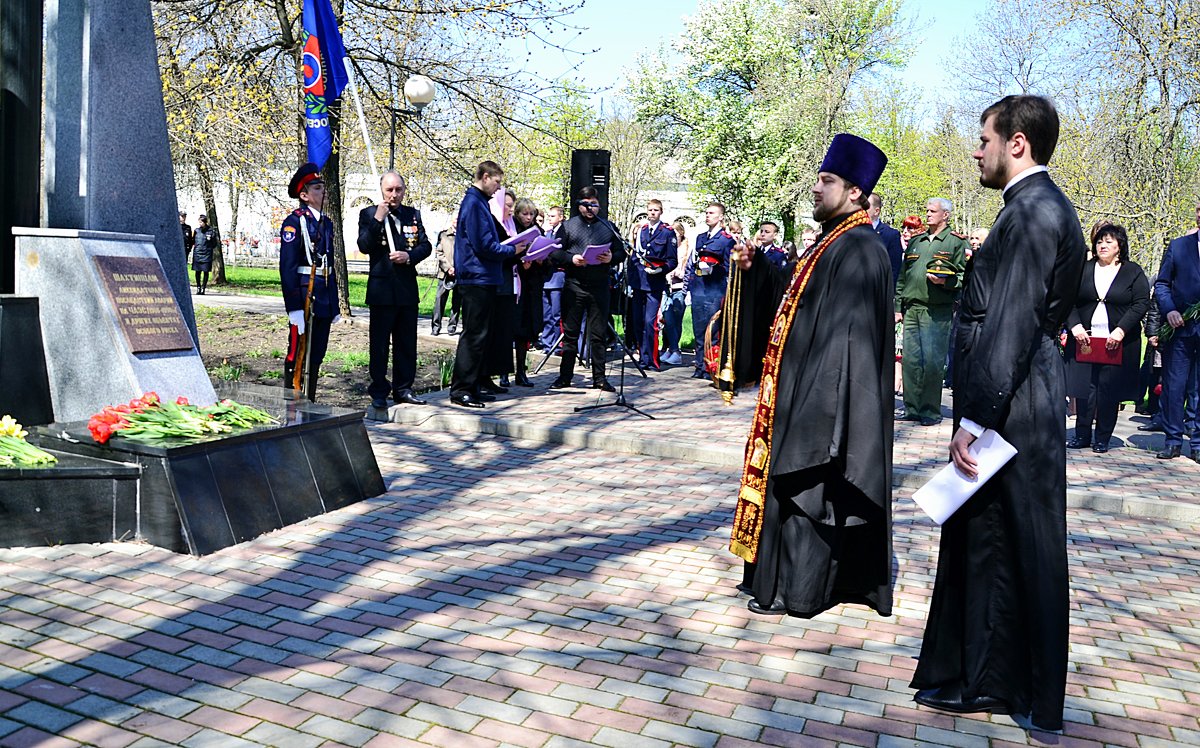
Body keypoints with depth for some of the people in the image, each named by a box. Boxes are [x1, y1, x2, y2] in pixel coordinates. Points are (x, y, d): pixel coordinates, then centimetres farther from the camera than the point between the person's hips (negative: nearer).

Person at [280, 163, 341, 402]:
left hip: (324, 299, 7)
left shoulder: (326, 223, 16)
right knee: (297, 354, -1)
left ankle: (310, 402, 21)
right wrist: (294, 307, -20)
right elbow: (287, 266, -13)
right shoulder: (294, 221, -7)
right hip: (304, 297, -7)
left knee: (317, 355, 12)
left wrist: (334, 305, 17)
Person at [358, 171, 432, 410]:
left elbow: (426, 246, 7)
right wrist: (377, 220, -19)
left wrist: (409, 256, -11)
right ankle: (379, 392, 9)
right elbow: (364, 247, -11)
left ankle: (403, 388, 20)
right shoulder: (368, 214, 0)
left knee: (407, 343, 10)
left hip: (408, 288, 4)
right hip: (382, 289, -4)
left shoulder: (413, 214, 10)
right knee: (379, 343, 1)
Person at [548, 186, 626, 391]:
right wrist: (571, 259, -14)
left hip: (600, 287, 1)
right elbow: (554, 253, 3)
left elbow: (622, 252, 11)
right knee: (570, 333, 4)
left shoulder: (608, 227, 13)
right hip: (574, 286, -1)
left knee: (599, 334, 4)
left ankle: (599, 377, 11)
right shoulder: (568, 226, 9)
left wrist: (611, 257, -9)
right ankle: (565, 376, 13)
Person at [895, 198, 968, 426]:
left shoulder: (957, 242, 3)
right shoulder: (915, 241, 19)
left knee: (932, 361, -6)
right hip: (911, 308, 5)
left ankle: (931, 411, 3)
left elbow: (965, 276, -2)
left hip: (937, 310, -5)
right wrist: (898, 307, 13)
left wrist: (946, 281, -21)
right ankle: (912, 408, 13)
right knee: (910, 359, 5)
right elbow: (902, 276, 19)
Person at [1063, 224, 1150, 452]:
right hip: (1084, 339, 2)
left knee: (1109, 391, 0)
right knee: (1084, 388, 1)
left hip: (1117, 343, -2)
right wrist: (1075, 326, -11)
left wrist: (1121, 331, -15)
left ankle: (1102, 439, 10)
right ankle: (1082, 435, 10)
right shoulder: (1083, 270, 10)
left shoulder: (1133, 272, 4)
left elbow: (1142, 304, -3)